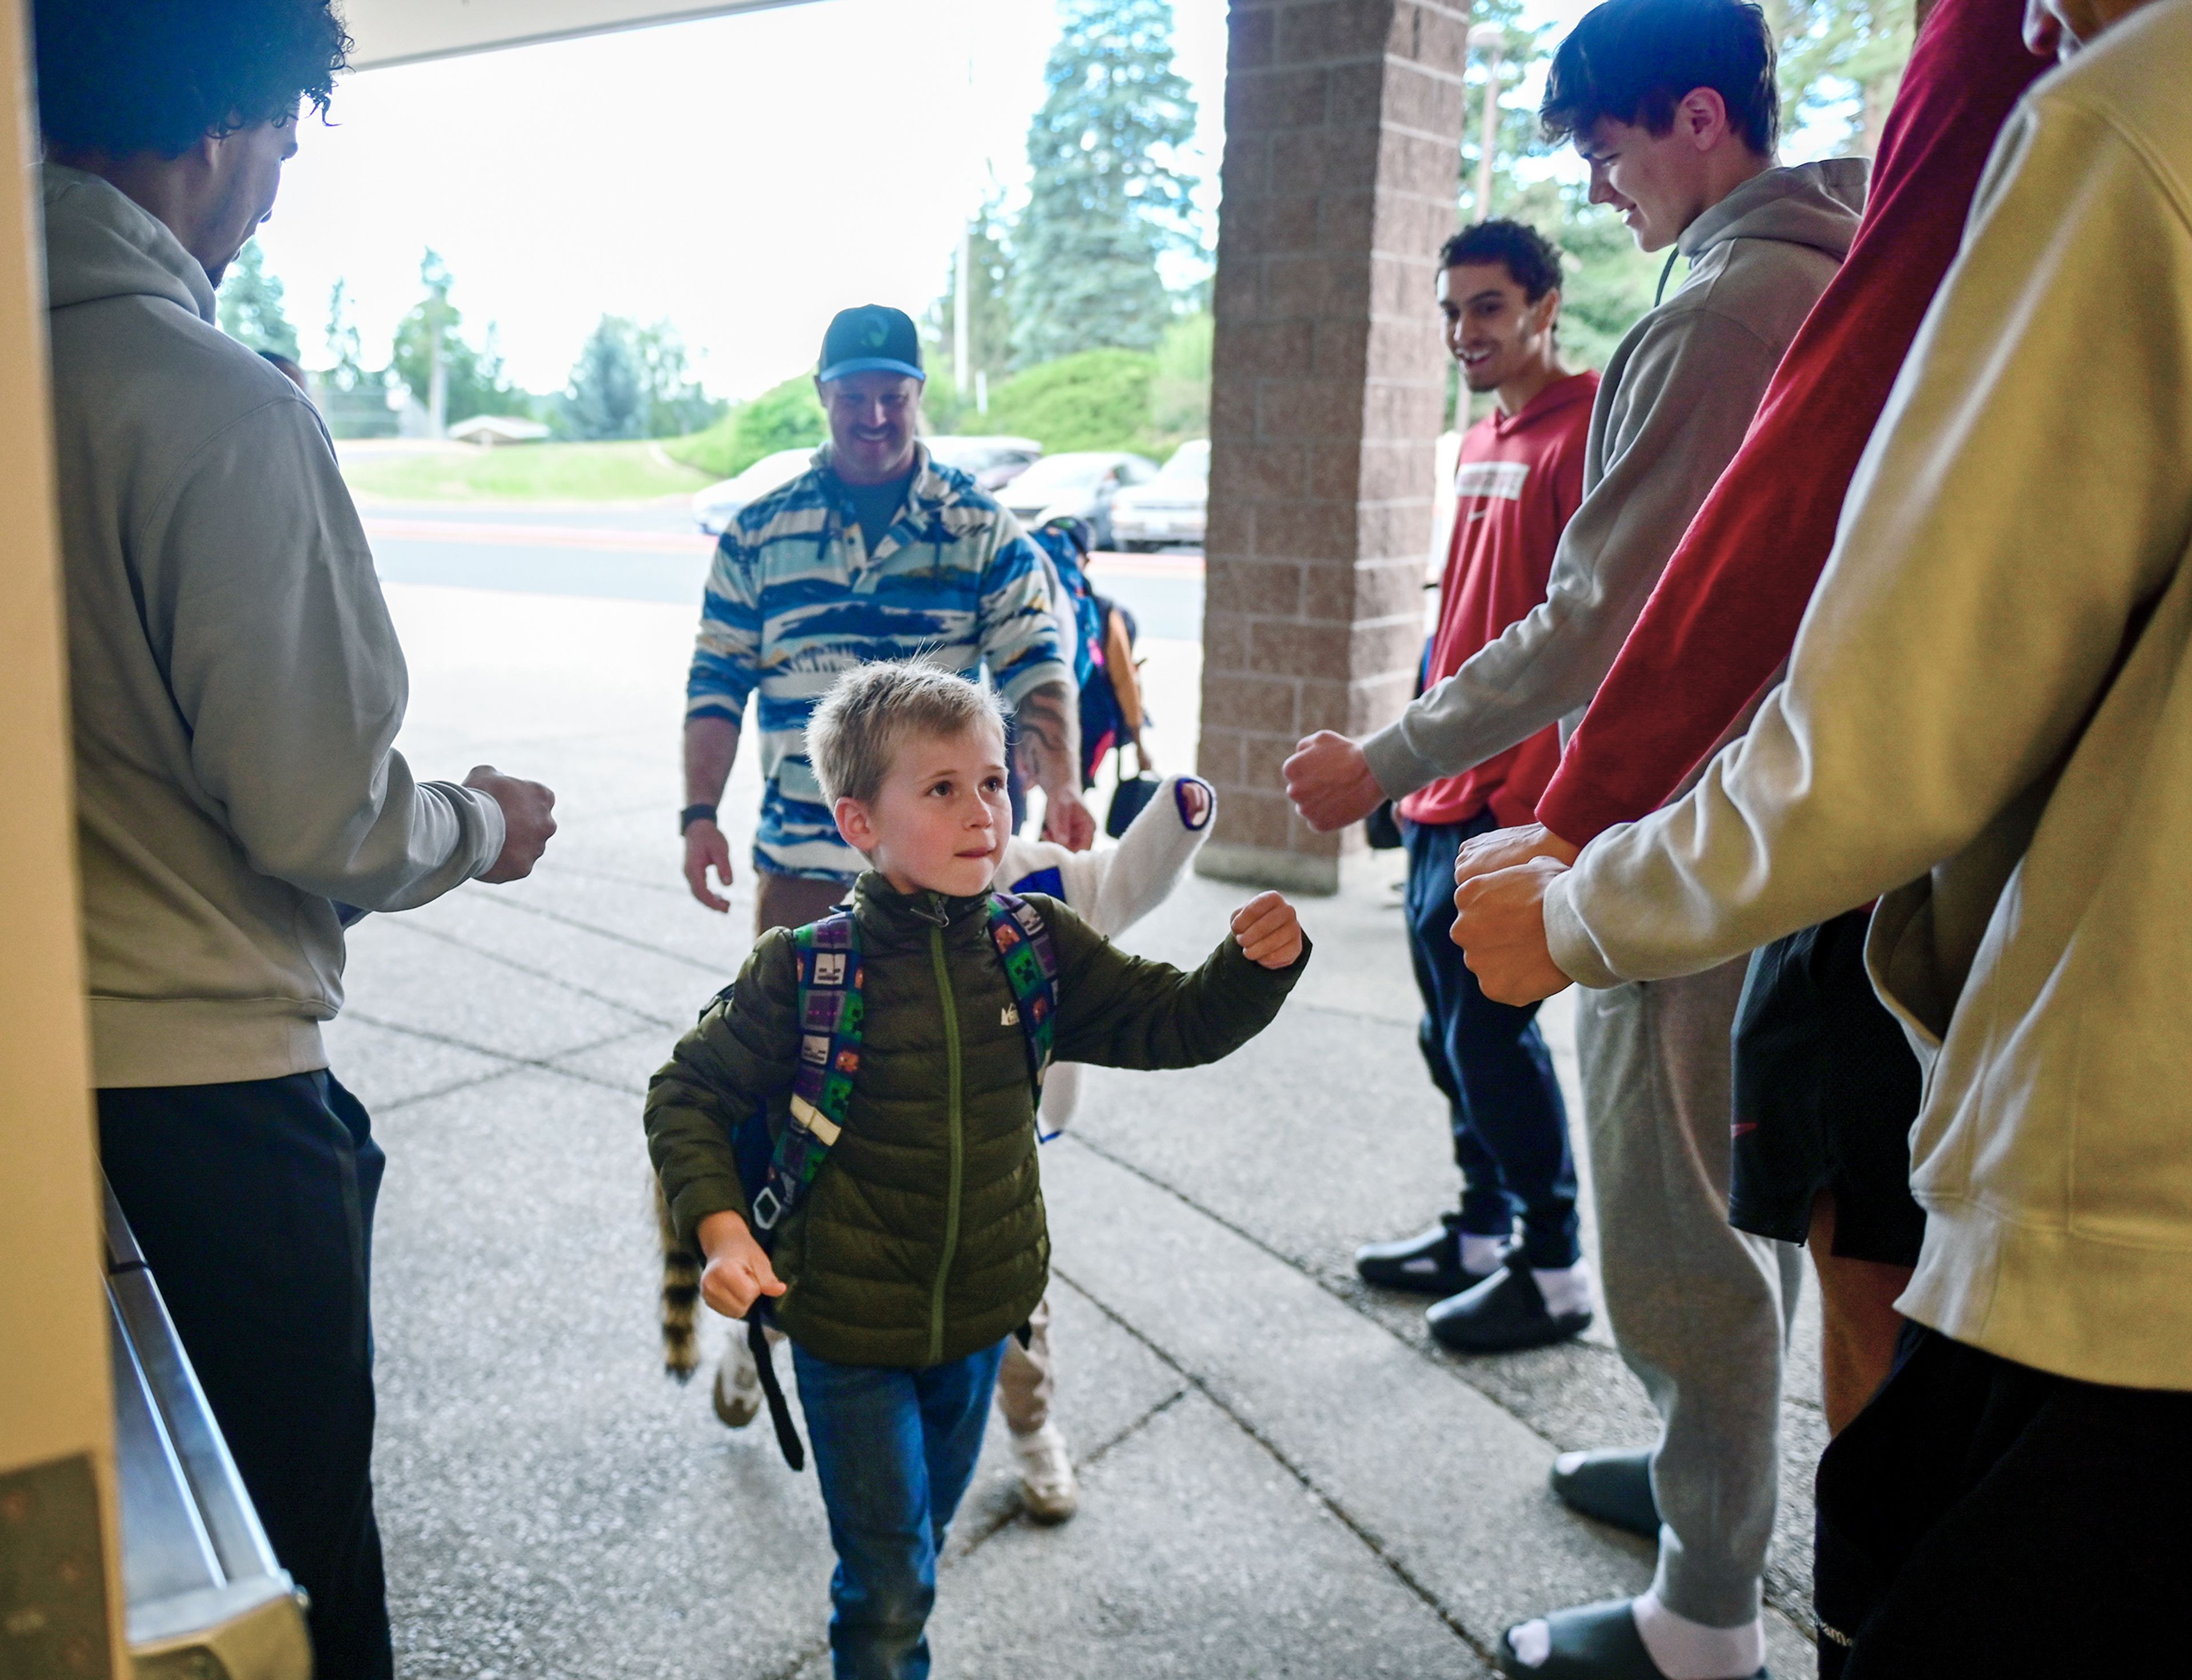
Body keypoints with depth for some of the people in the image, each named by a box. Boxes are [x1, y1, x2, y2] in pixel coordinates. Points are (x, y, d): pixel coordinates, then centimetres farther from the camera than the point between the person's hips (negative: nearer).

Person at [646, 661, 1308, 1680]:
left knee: (923, 1535, 25)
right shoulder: (804, 971, -18)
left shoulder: (1034, 946, -8)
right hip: (848, 1328, -4)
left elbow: (1171, 1024, -3)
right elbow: (689, 1095, -8)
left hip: (981, 1316, 4)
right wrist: (720, 1229, -21)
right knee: (888, 1584, 6)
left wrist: (1258, 966, -22)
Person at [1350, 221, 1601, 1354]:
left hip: (1510, 800, -9)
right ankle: (1482, 1233, 30)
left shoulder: (1582, 427, -11)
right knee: (1450, 1026, 15)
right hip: (1443, 793, 9)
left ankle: (1556, 1272, 11)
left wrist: (1531, 798, -21)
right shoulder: (1482, 442, 17)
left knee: (1489, 1029, -4)